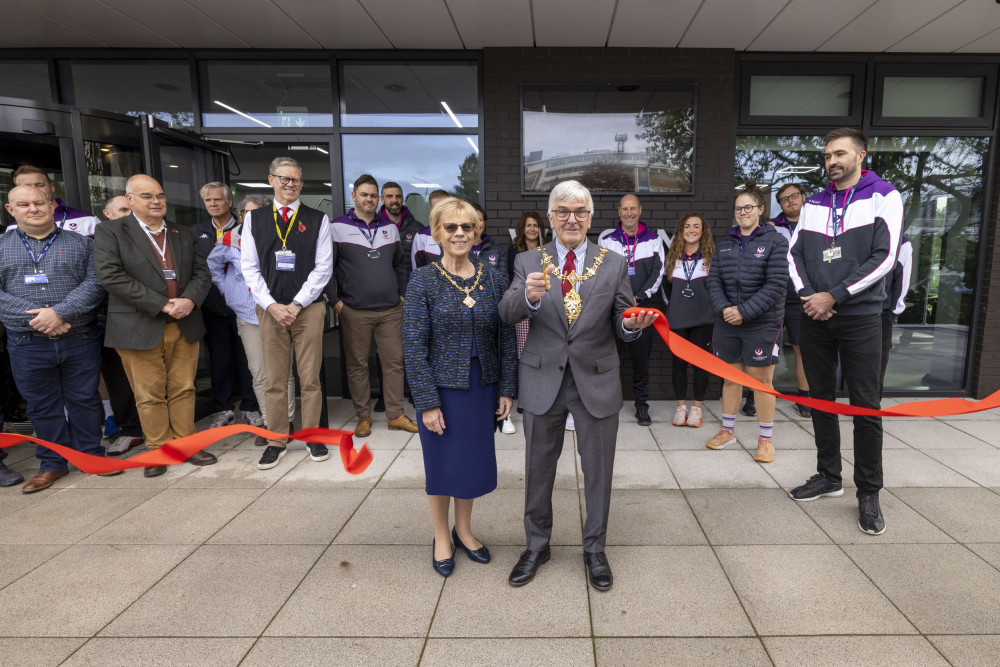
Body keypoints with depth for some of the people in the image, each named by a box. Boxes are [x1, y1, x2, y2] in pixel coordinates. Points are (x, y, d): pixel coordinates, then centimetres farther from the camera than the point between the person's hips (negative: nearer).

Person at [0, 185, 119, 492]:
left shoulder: (80, 244, 5)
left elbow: (95, 283, -7)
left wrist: (59, 312, -19)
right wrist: (34, 316, -15)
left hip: (80, 340, -1)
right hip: (27, 344, 1)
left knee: (85, 399, 8)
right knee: (42, 406, 11)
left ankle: (91, 455, 23)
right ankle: (53, 464, 24)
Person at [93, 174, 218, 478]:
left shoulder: (183, 234, 14)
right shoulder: (110, 231, 0)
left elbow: (202, 273, 10)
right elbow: (111, 275, -13)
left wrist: (190, 299, -12)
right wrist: (162, 304, -17)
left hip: (184, 327, 4)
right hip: (139, 329, -4)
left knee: (183, 389, 9)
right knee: (149, 395, 5)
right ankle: (158, 450, 18)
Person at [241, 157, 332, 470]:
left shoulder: (318, 219, 4)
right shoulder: (254, 218, 8)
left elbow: (323, 267, -2)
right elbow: (249, 267, 4)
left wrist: (296, 304, -9)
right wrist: (272, 306, -8)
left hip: (308, 307, -1)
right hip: (270, 309, 1)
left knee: (310, 377, 4)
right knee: (274, 379, 5)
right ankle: (276, 440, 17)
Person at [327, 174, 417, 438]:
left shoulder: (390, 228, 12)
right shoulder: (338, 228, -1)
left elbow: (400, 265, 20)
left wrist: (402, 295, 12)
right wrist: (335, 301, -7)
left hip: (391, 310, 3)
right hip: (354, 311, -3)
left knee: (394, 362, 5)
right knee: (357, 365, 5)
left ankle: (396, 415, 16)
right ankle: (363, 416, 19)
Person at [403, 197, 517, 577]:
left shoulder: (494, 279, 1)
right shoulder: (423, 281, -8)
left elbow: (507, 338, 4)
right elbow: (414, 346, -11)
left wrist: (507, 389, 1)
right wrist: (428, 403, -14)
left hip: (483, 388, 3)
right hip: (442, 388, -3)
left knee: (474, 462, 14)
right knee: (443, 464, 10)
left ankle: (463, 530, 37)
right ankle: (442, 538, 33)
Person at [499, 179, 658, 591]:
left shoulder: (614, 264, 1)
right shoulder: (529, 262, -1)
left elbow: (620, 325, -1)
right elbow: (507, 314, -14)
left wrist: (631, 325, -25)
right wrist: (528, 295, -36)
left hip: (596, 381, 0)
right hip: (543, 380, 0)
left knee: (598, 471, 13)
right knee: (538, 468, 15)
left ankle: (595, 549, 35)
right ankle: (537, 545, 36)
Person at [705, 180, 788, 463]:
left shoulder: (775, 242, -3)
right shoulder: (724, 244, 10)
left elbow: (776, 285, -11)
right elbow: (713, 280, 6)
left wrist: (744, 311, -16)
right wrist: (723, 308, -11)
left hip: (762, 325, -4)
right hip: (727, 323, 4)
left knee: (761, 381, 2)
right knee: (730, 377, 13)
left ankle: (766, 439, 16)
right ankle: (727, 430, 28)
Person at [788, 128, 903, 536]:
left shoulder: (883, 197, -1)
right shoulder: (814, 204, 12)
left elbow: (883, 257, -10)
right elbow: (795, 254, 7)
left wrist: (834, 296, -15)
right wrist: (808, 296, -9)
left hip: (860, 318, -4)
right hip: (815, 318, 4)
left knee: (866, 406, -1)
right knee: (821, 398, 11)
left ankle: (868, 494, 12)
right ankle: (828, 476, 25)